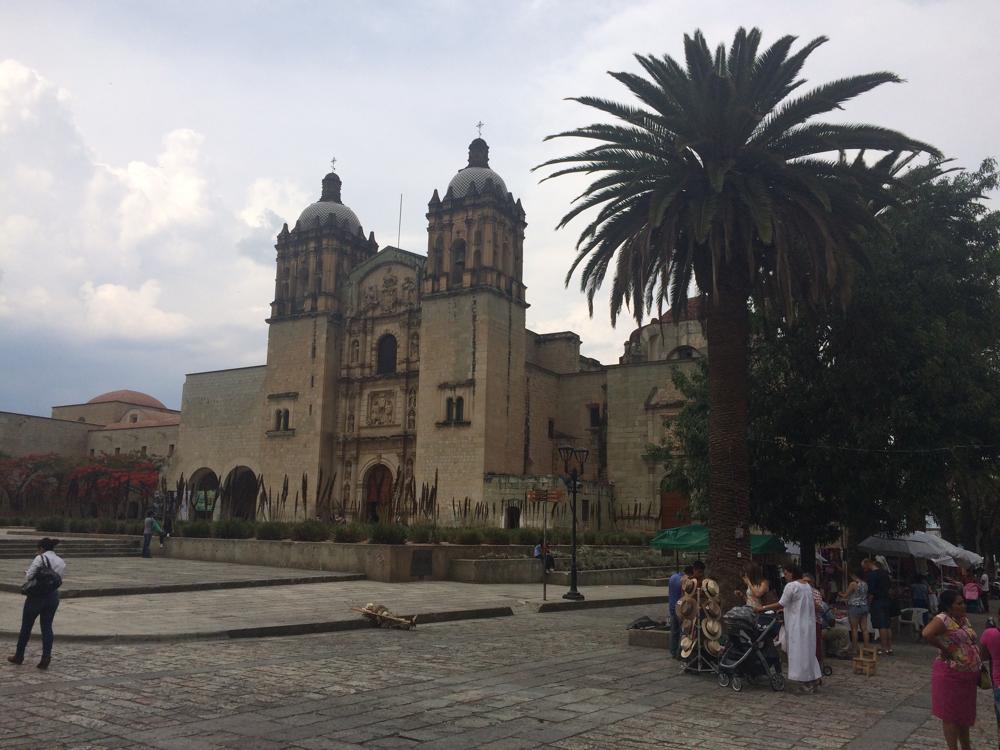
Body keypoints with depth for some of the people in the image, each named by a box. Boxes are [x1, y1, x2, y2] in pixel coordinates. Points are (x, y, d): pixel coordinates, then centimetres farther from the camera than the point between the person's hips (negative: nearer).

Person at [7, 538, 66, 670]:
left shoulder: (40, 558, -11)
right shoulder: (62, 562, 7)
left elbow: (28, 576, -14)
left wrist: (27, 573, 7)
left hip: (37, 596, -5)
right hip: (53, 596, 5)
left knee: (26, 627, 11)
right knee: (47, 627, 7)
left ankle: (19, 657, 24)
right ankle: (45, 658, -3)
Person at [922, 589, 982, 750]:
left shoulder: (964, 619, 9)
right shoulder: (943, 619, -18)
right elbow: (926, 634, -35)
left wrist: (979, 664, 15)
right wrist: (943, 649, -23)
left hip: (968, 675, 8)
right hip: (951, 675, -8)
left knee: (965, 713, 21)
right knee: (951, 714, 3)